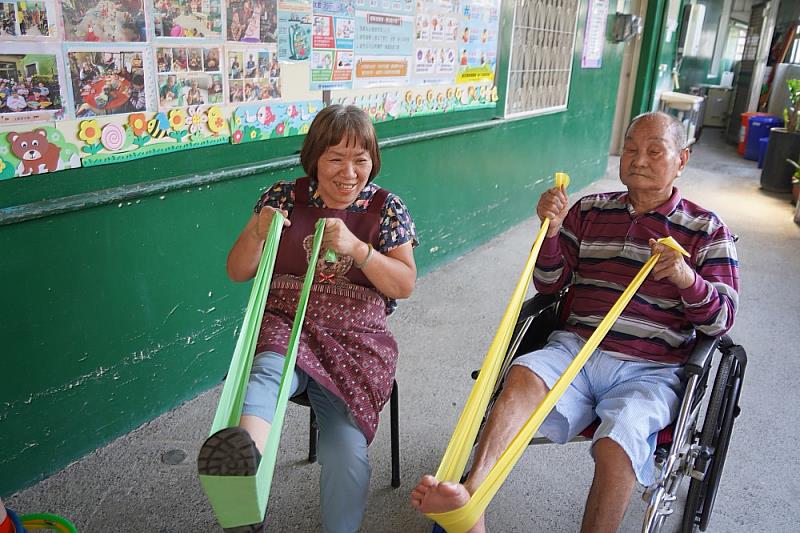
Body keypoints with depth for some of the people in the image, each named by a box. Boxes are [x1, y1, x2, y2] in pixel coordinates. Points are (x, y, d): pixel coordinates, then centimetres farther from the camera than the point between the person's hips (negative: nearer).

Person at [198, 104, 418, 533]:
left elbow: (405, 285, 0)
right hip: (284, 324, 0)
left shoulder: (386, 207, 5)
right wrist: (258, 233, -13)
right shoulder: (283, 196, 6)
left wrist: (355, 247, -16)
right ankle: (243, 453, -63)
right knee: (269, 370, -37)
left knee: (346, 452, -22)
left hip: (356, 337, 0)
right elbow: (237, 273, 8)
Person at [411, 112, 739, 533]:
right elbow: (550, 284, 13)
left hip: (649, 371, -1)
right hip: (577, 348, 2)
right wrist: (551, 230, -5)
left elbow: (721, 320, 3)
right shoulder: (589, 211, 15)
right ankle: (471, 495, -46)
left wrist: (687, 279, -18)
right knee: (524, 373, -31)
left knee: (618, 437, -32)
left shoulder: (707, 230, 9)